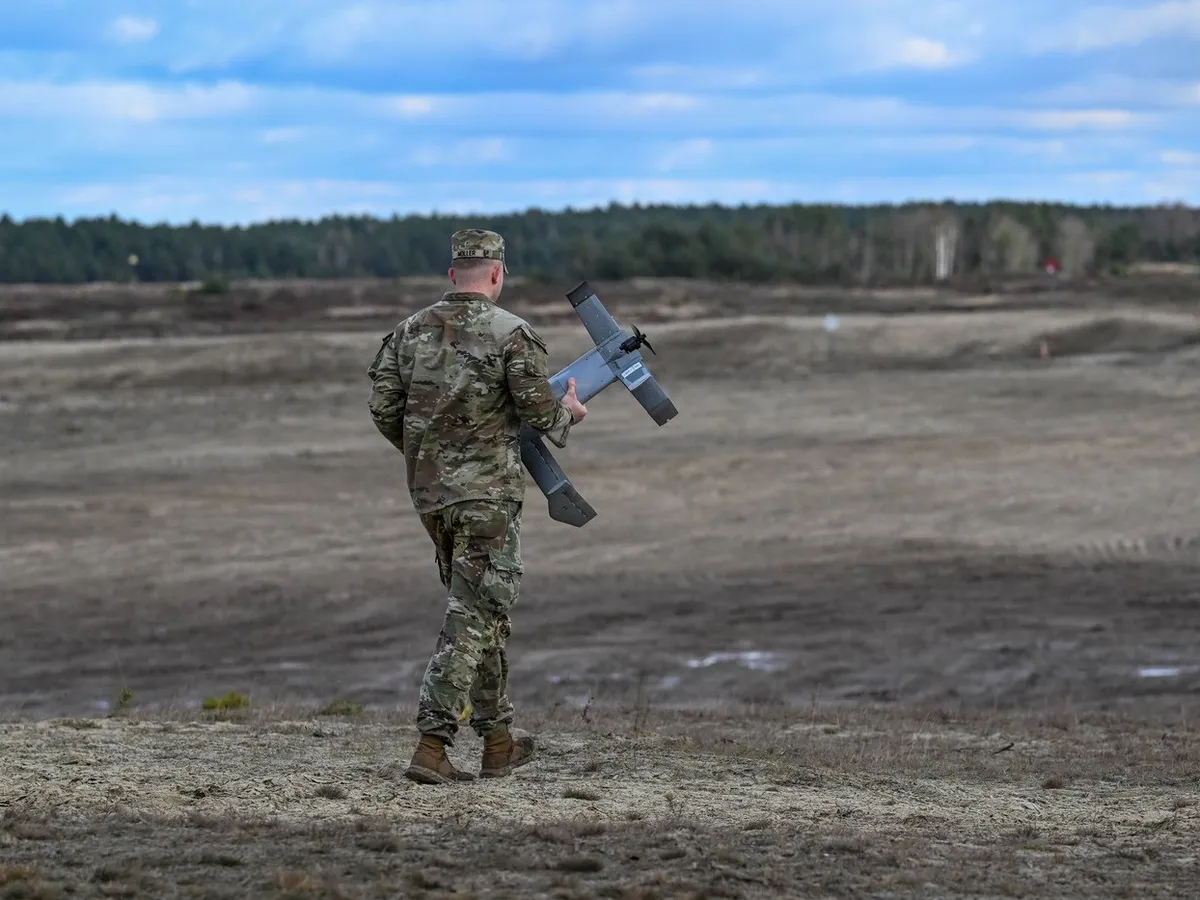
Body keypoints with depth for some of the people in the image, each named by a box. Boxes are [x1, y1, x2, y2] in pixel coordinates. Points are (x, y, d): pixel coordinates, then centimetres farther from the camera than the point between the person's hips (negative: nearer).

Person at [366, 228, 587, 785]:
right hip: (486, 490, -6)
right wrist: (568, 411, 12)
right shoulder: (511, 333, -10)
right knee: (473, 617, -5)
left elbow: (383, 407, 5)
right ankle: (432, 745, -15)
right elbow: (541, 414, -10)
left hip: (428, 489, 6)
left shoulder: (412, 330, 6)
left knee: (484, 610, 18)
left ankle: (498, 742, 24)